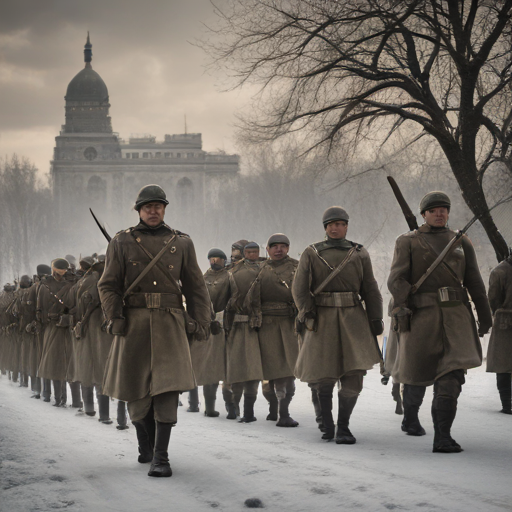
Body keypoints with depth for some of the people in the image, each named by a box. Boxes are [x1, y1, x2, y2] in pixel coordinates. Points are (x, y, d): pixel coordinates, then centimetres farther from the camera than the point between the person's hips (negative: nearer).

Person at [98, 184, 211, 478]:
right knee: (137, 389, 7)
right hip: (134, 323, 1)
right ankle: (146, 446, 29)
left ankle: (161, 457, -13)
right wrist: (114, 317, -9)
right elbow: (108, 285, 5)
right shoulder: (122, 242, 8)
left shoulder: (181, 243, 10)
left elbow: (195, 287, 12)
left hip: (170, 323, 0)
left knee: (168, 387, -12)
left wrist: (201, 321, 3)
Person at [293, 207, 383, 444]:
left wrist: (375, 319, 1)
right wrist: (306, 310, -16)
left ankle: (343, 427, 4)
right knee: (325, 378, 4)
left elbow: (370, 290, 10)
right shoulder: (311, 253, 7)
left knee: (353, 376, -9)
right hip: (322, 321, -1)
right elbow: (300, 287, -1)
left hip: (353, 320, 1)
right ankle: (327, 425, 24)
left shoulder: (359, 254, 11)